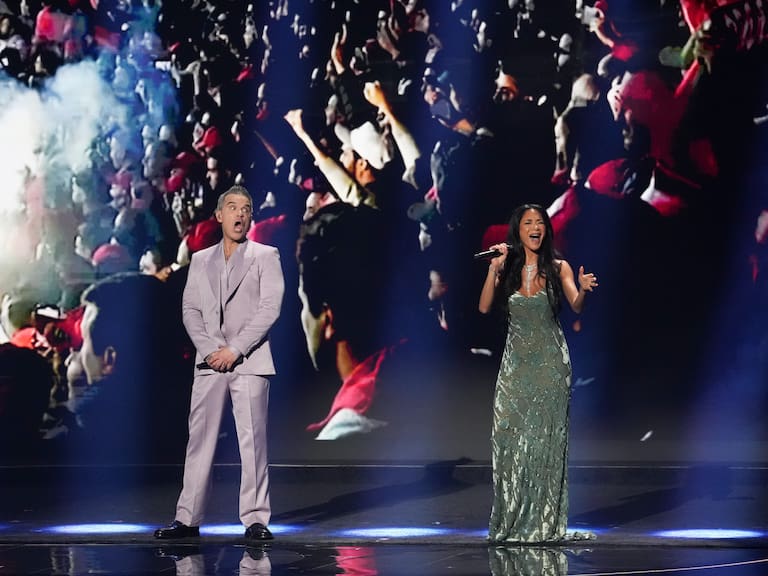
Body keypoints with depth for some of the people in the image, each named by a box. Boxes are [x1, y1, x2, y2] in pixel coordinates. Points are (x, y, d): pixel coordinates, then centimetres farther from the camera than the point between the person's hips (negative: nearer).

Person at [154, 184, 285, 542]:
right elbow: (190, 310, 9)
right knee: (200, 439, 2)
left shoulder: (265, 256, 6)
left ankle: (255, 519, -2)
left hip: (249, 361, -3)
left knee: (253, 439, -5)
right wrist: (210, 350, -8)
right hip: (209, 362, 3)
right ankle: (188, 518, 5)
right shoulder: (201, 260, 16)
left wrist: (234, 349, -11)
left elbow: (270, 308, -4)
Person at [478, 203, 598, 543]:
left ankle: (545, 523, 5)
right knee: (509, 438, -3)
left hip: (550, 360, -1)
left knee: (545, 439, -1)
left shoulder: (558, 267, 1)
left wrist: (583, 289, -33)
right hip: (516, 360, 2)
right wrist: (494, 269, -13)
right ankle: (510, 523, 5)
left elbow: (576, 307, -12)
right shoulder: (507, 267, 5)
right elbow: (484, 308, -5)